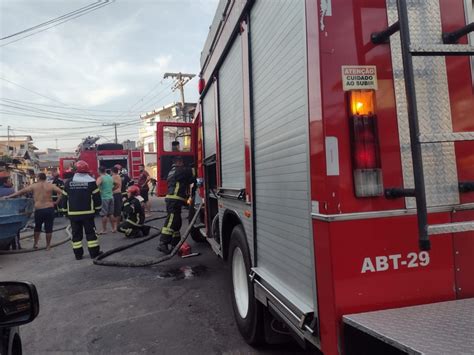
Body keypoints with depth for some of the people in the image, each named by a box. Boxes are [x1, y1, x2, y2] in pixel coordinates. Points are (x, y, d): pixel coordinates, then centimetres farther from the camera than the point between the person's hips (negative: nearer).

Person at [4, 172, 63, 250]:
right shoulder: (50, 185, 2)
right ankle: (48, 245, 11)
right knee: (48, 228, 6)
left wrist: (9, 196, 15)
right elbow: (61, 192, -7)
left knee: (37, 227, 21)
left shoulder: (34, 186, 3)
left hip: (38, 210, 1)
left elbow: (21, 191, 7)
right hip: (49, 209, -1)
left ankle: (35, 243, 28)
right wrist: (56, 202, 0)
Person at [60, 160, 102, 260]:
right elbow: (97, 197, -6)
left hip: (73, 213, 2)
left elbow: (64, 198, 7)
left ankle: (78, 254, 13)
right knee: (90, 233, 5)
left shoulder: (68, 183, 2)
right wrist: (97, 208, 7)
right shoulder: (91, 182, -7)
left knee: (76, 234, 10)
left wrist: (66, 210, 17)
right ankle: (94, 253, 8)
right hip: (88, 213, -2)